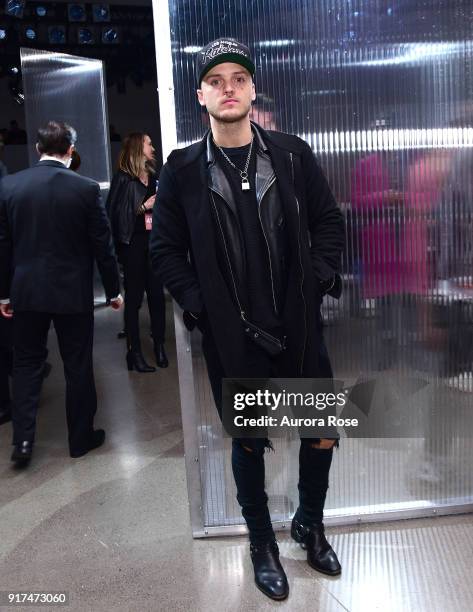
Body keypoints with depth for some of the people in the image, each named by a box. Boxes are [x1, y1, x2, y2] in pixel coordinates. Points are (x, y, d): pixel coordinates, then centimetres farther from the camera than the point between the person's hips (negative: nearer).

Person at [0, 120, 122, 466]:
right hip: (73, 292, -2)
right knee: (78, 366, 10)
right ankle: (81, 437, 23)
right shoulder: (86, 188, -10)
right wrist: (114, 290, 5)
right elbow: (103, 244, -6)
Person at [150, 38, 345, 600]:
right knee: (247, 442, 13)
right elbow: (166, 248, 2)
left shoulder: (292, 154, 2)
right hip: (230, 334, -1)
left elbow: (328, 221, 9)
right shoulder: (182, 169, -2)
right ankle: (261, 543, 37)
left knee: (323, 432, 11)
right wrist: (198, 305, -6)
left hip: (298, 326, 2)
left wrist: (318, 279, -2)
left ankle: (310, 524, 40)